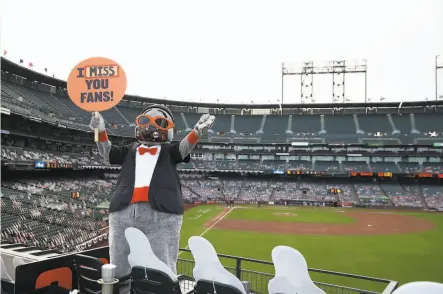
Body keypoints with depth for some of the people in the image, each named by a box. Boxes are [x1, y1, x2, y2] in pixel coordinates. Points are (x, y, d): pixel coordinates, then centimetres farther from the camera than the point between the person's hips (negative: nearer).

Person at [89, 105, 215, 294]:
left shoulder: (168, 150, 21)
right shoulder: (130, 150, 28)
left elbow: (184, 149, 2)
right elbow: (108, 154, 15)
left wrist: (197, 131, -19)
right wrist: (101, 132, -4)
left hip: (162, 214, -2)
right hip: (124, 212, 3)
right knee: (120, 270, 9)